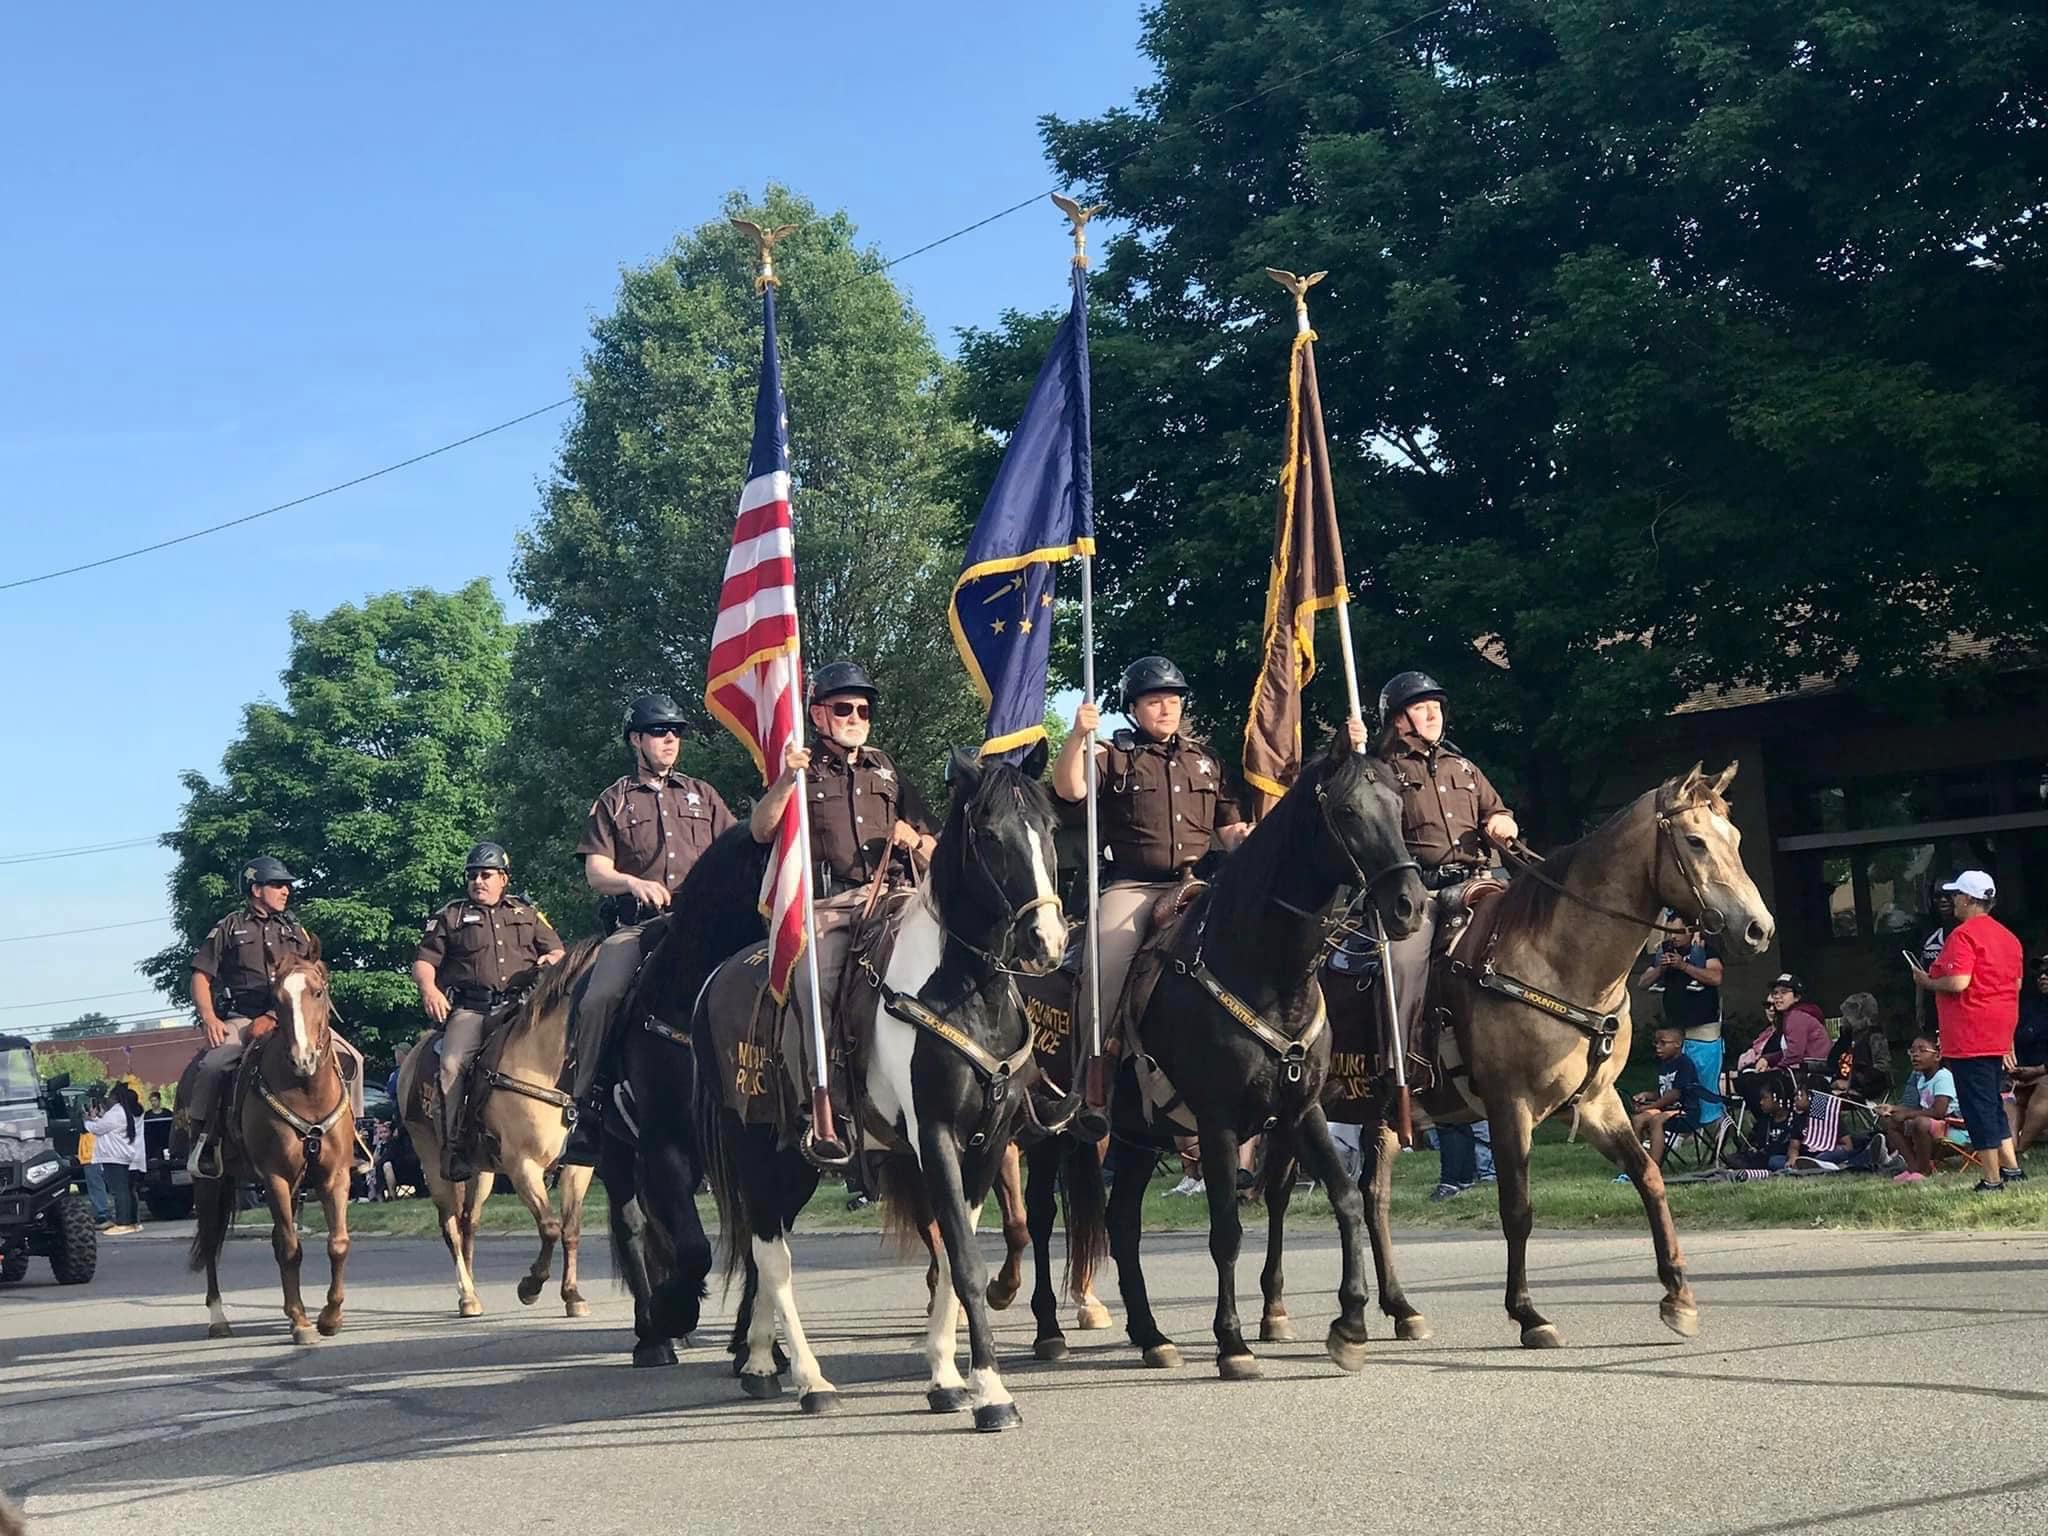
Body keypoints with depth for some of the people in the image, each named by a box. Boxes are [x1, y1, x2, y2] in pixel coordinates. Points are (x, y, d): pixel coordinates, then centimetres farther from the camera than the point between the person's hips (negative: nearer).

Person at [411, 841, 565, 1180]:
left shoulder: (528, 913, 24)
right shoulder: (450, 917, 18)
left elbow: (558, 951, 25)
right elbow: (423, 961, 12)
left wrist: (552, 960, 0)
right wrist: (428, 989, -9)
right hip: (470, 1009, -2)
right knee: (452, 1064, -27)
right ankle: (452, 1146, -23)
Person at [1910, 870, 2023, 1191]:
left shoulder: (1963, 935, -15)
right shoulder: (2007, 936, 13)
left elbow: (1957, 982, -25)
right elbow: (2017, 983, 18)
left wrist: (1927, 982, -6)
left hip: (1968, 1036, -9)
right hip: (1998, 1035, 9)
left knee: (1977, 1106, -5)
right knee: (1992, 1102, 19)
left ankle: (1992, 1179, -3)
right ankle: (2011, 1166, 18)